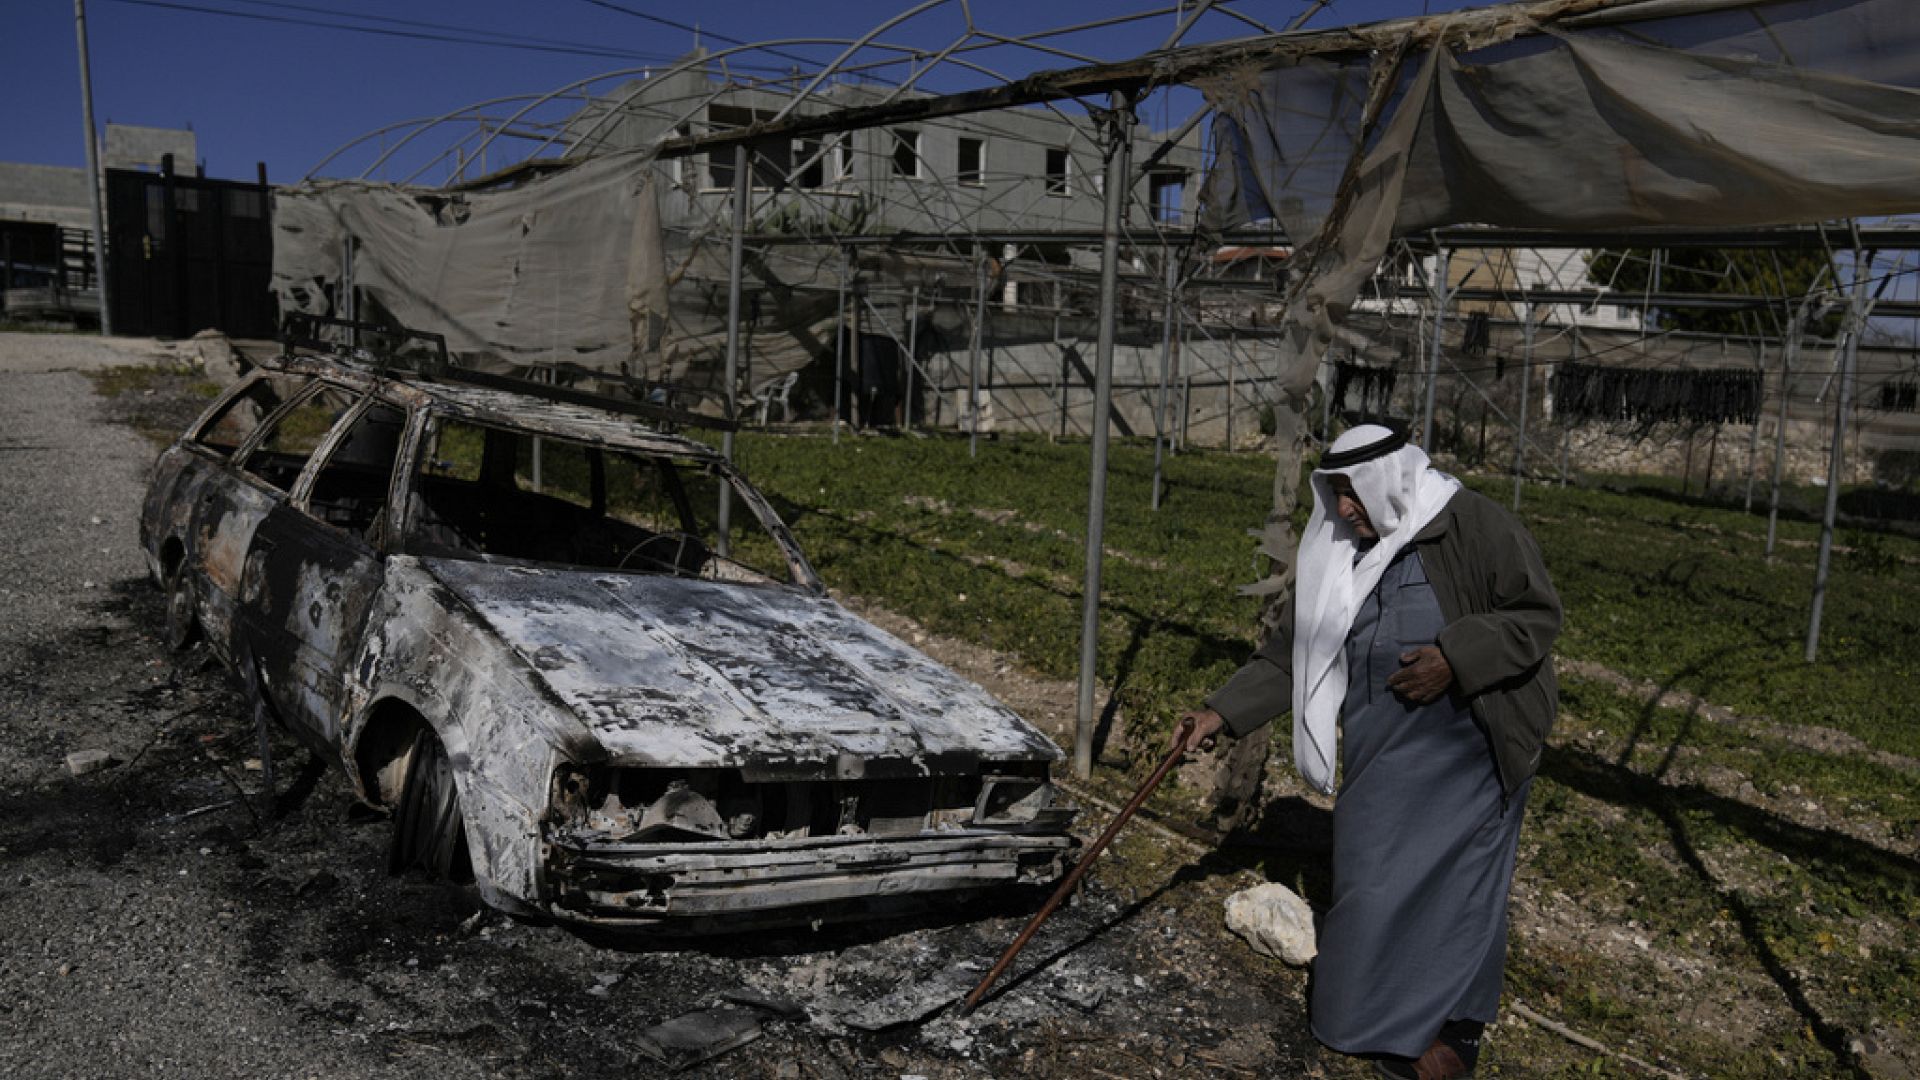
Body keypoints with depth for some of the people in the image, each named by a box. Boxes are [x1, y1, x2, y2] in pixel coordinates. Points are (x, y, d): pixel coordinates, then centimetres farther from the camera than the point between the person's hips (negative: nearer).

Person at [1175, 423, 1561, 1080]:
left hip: (1468, 749, -5)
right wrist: (1224, 712, -6)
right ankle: (1387, 1008, 31)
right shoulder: (1338, 555, -1)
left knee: (1452, 882, 5)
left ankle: (1449, 1025, 23)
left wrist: (1455, 658, -25)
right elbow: (1290, 653, 1)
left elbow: (1538, 613, -13)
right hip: (1381, 749, 5)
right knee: (1374, 877, 11)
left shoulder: (1473, 527, -16)